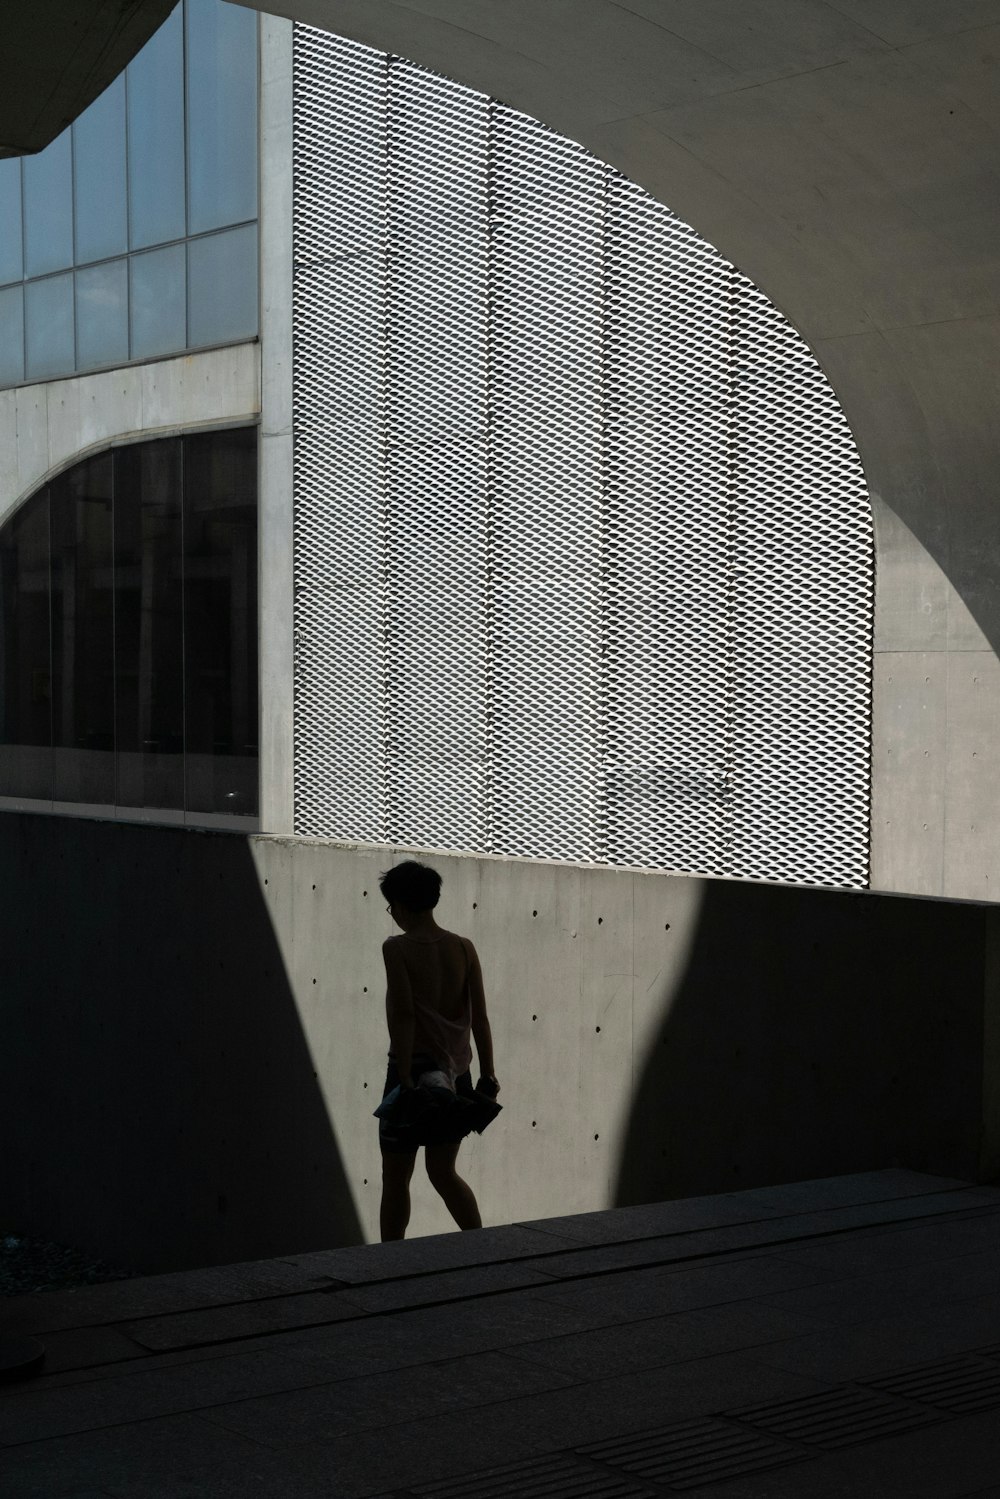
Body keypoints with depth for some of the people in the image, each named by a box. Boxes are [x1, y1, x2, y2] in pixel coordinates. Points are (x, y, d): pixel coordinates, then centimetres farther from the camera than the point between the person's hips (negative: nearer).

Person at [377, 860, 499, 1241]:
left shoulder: (397, 948, -11)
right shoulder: (463, 948, 2)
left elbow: (403, 1015, -18)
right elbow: (479, 1017, 0)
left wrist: (404, 1077, -17)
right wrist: (488, 1076, 4)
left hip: (414, 1069, -5)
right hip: (456, 1074, 5)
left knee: (396, 1177, 8)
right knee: (444, 1172, 19)